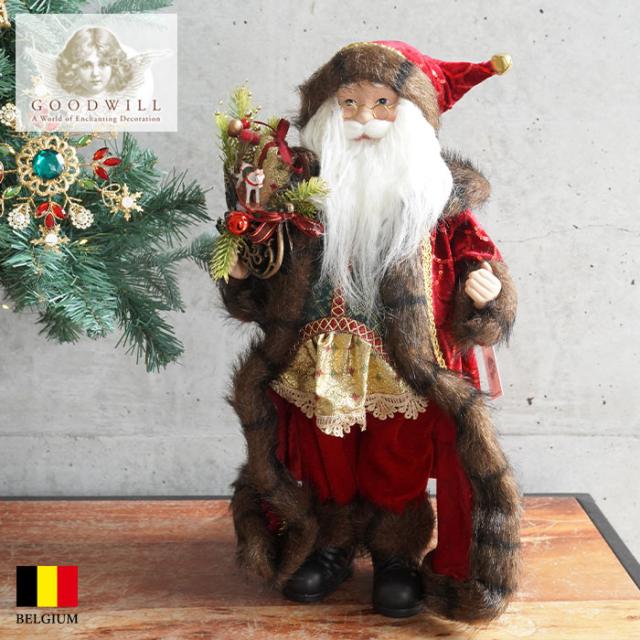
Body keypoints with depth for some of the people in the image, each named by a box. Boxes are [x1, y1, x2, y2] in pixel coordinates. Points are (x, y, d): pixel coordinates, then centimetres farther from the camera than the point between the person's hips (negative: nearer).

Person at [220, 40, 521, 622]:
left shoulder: (436, 191, -4)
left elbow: (471, 243, 0)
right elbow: (273, 282, 6)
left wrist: (482, 277, -20)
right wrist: (241, 272, -12)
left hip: (407, 369, -1)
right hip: (322, 364, 2)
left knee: (399, 465, 13)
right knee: (327, 462, 17)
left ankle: (398, 554, 35)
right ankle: (331, 544, 39)